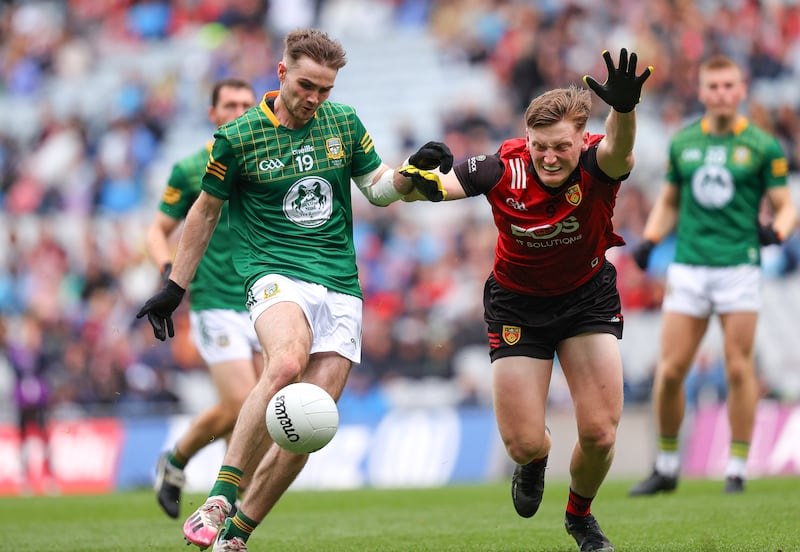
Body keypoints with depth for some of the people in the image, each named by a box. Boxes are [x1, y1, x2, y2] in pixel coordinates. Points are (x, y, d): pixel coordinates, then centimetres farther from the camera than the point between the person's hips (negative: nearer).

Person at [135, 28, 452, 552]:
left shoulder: (344, 122, 9)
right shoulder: (237, 138, -2)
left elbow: (378, 188, 19)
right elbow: (205, 212, 9)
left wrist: (415, 168, -1)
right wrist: (174, 288, 11)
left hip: (340, 288, 4)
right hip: (276, 272, -4)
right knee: (287, 363, -36)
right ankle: (217, 501, -34)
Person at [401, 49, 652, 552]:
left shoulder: (596, 166, -27)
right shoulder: (505, 169, -24)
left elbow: (619, 151, -51)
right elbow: (440, 184, -25)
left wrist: (624, 107, -73)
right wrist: (421, 180, -50)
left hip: (588, 295, 0)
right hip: (517, 302, 0)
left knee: (600, 431, -7)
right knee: (523, 443, -3)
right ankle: (536, 463, 39)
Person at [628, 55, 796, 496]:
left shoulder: (763, 146, 1)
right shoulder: (682, 142, 11)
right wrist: (649, 240, 5)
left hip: (739, 268, -3)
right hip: (688, 267, 3)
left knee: (739, 369, -4)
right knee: (670, 371, -1)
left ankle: (737, 469, 5)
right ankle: (666, 467, 13)